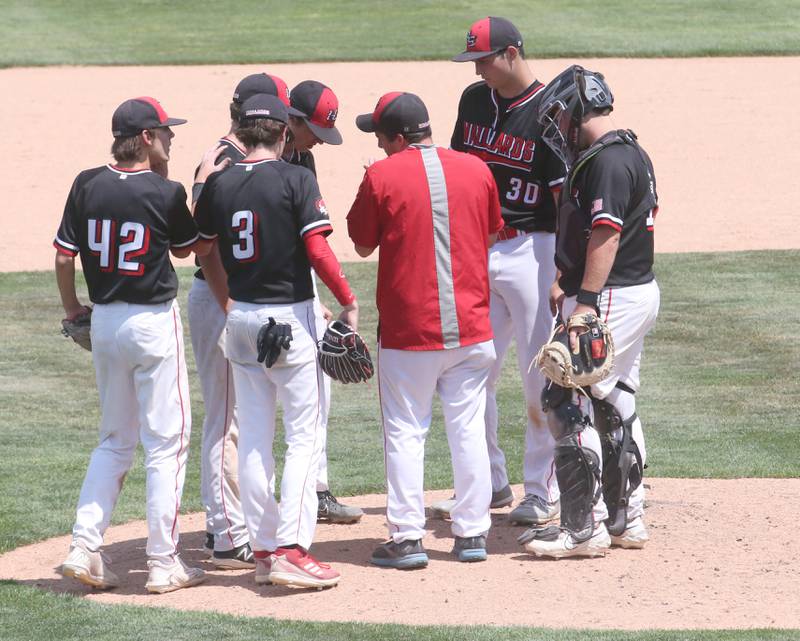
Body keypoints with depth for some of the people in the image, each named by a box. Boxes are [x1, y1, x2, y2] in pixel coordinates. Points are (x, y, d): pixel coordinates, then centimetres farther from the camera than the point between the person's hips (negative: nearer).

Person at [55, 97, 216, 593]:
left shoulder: (87, 186, -1)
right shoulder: (166, 193, -13)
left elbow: (64, 257, 3)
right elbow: (189, 248, 5)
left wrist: (73, 311, 18)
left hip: (104, 322, 5)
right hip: (154, 322, -5)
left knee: (116, 440, 17)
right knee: (167, 442, 3)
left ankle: (85, 548, 7)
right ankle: (163, 563, 3)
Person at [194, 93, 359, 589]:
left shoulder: (219, 184, 3)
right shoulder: (296, 179, -11)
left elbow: (205, 251, 11)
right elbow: (318, 249, -17)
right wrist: (349, 302, -8)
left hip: (241, 316, 5)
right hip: (290, 316, -5)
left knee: (254, 436, 11)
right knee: (305, 434, -1)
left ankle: (264, 549, 13)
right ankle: (291, 550, -10)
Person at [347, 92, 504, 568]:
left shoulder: (382, 177, -9)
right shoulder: (476, 170, 2)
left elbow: (363, 246, 2)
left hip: (408, 329, -3)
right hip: (471, 328, 3)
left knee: (405, 431, 3)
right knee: (469, 428, 10)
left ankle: (407, 537, 1)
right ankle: (472, 533, 13)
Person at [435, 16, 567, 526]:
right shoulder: (474, 101, 9)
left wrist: (564, 276, -19)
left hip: (532, 250, -7)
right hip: (475, 250, 7)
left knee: (540, 378, -1)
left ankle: (543, 492, 8)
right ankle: (490, 483, 20)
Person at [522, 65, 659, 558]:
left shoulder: (606, 161, -17)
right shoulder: (633, 154, 16)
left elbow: (606, 236, -24)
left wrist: (585, 304, -28)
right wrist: (567, 289, 26)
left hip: (610, 297, -11)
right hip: (639, 292, 11)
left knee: (569, 403, -10)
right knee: (616, 406, 16)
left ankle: (584, 528, -10)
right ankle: (626, 519, 22)